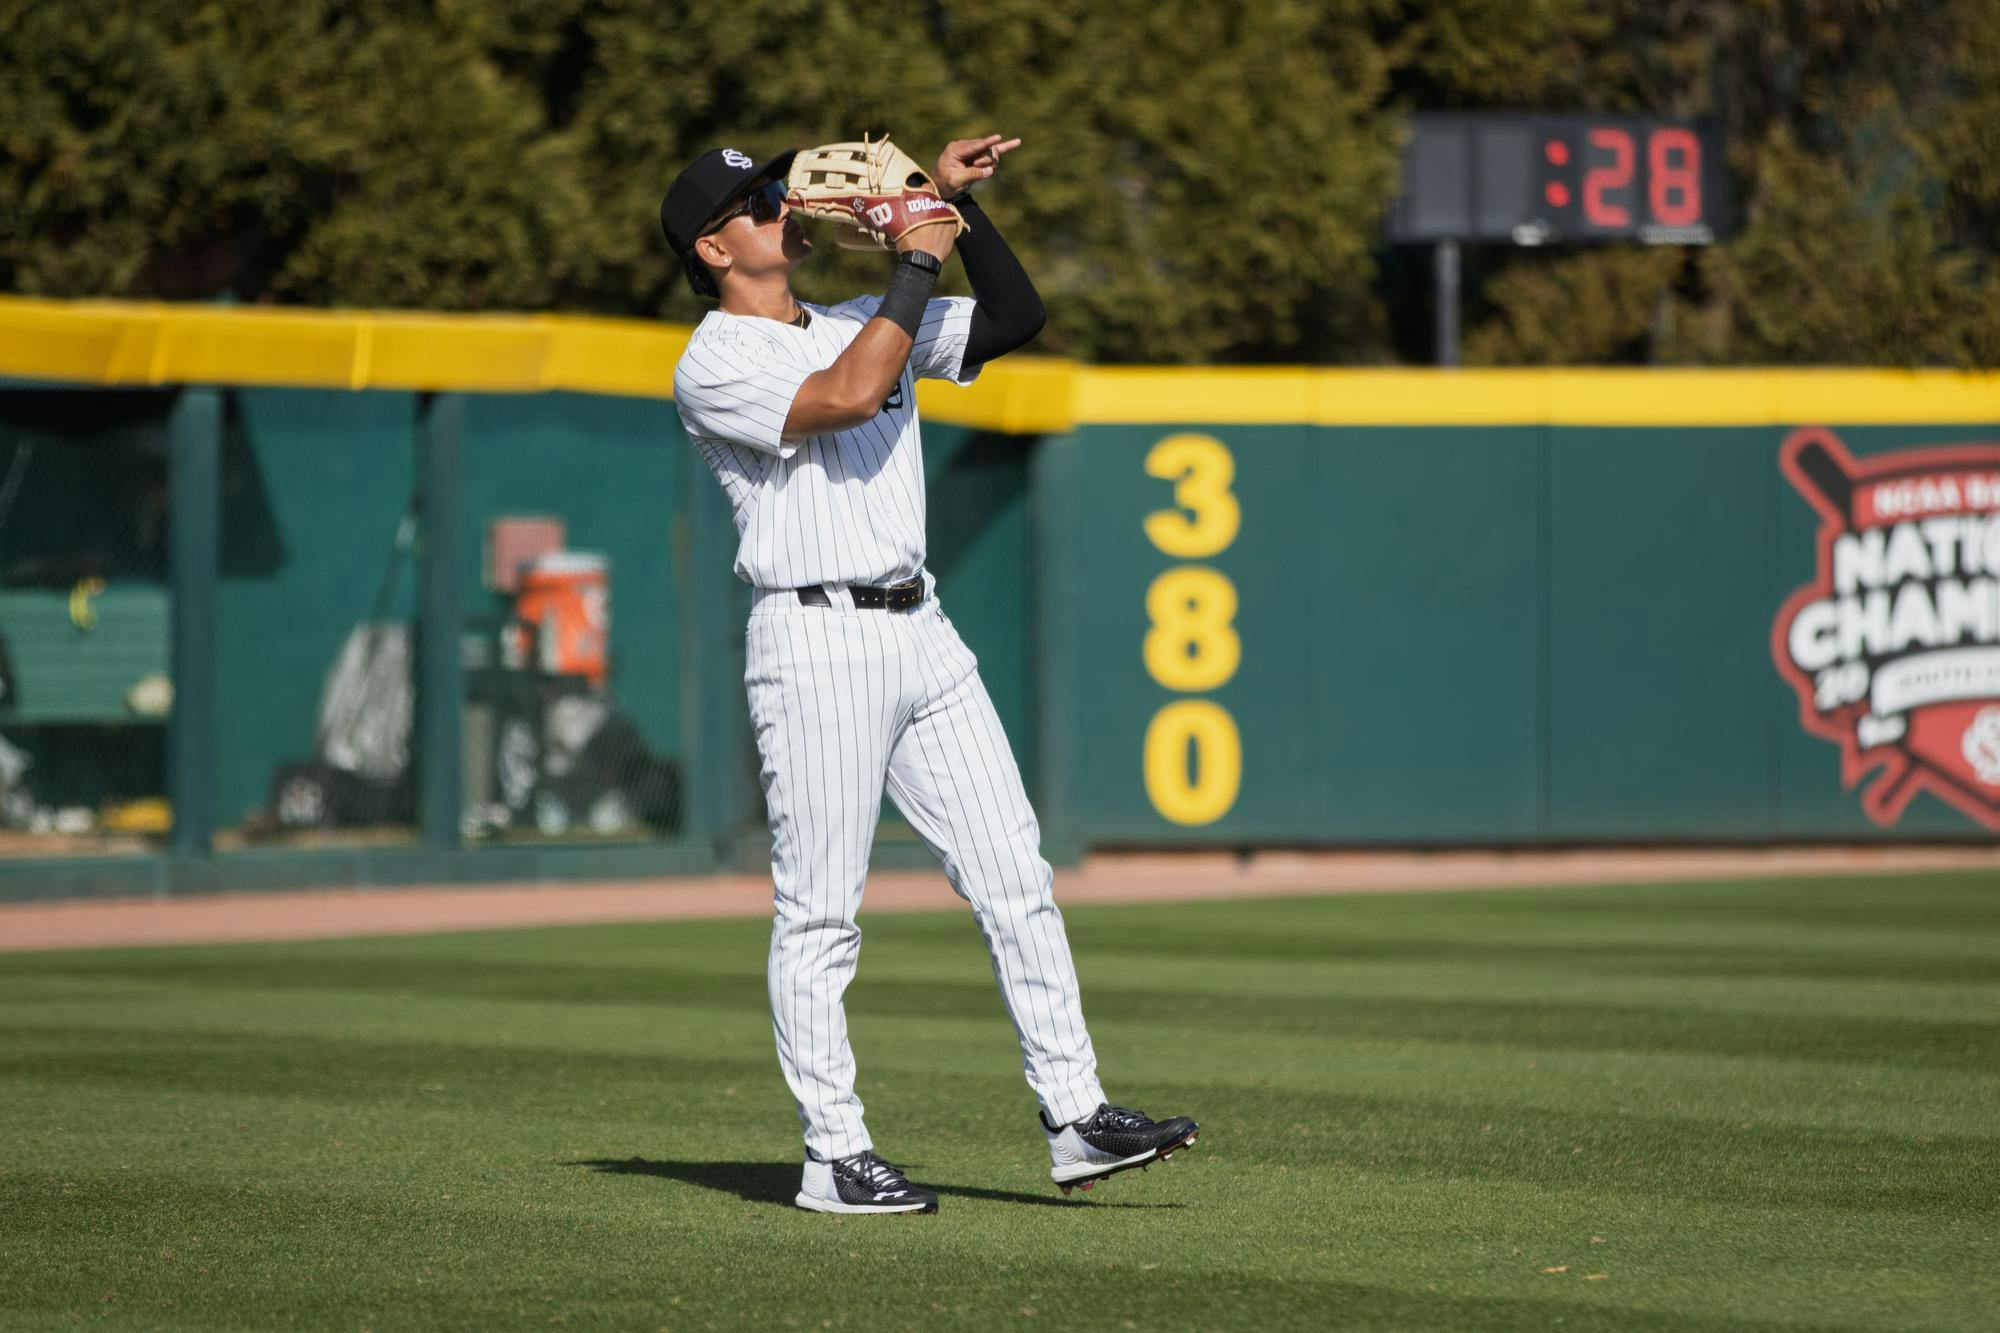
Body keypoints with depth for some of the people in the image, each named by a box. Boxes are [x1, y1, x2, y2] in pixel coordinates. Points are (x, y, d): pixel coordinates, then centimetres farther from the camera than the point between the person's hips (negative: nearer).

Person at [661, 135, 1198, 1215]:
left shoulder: (862, 323, 19)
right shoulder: (714, 365, -5)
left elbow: (1015, 317, 17)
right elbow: (851, 396, -20)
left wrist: (959, 204, 6)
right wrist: (917, 262, -12)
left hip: (921, 637, 7)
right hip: (815, 645, -7)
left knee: (1013, 875, 1)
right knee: (819, 913, -3)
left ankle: (1075, 1121, 2)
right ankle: (835, 1157, 2)